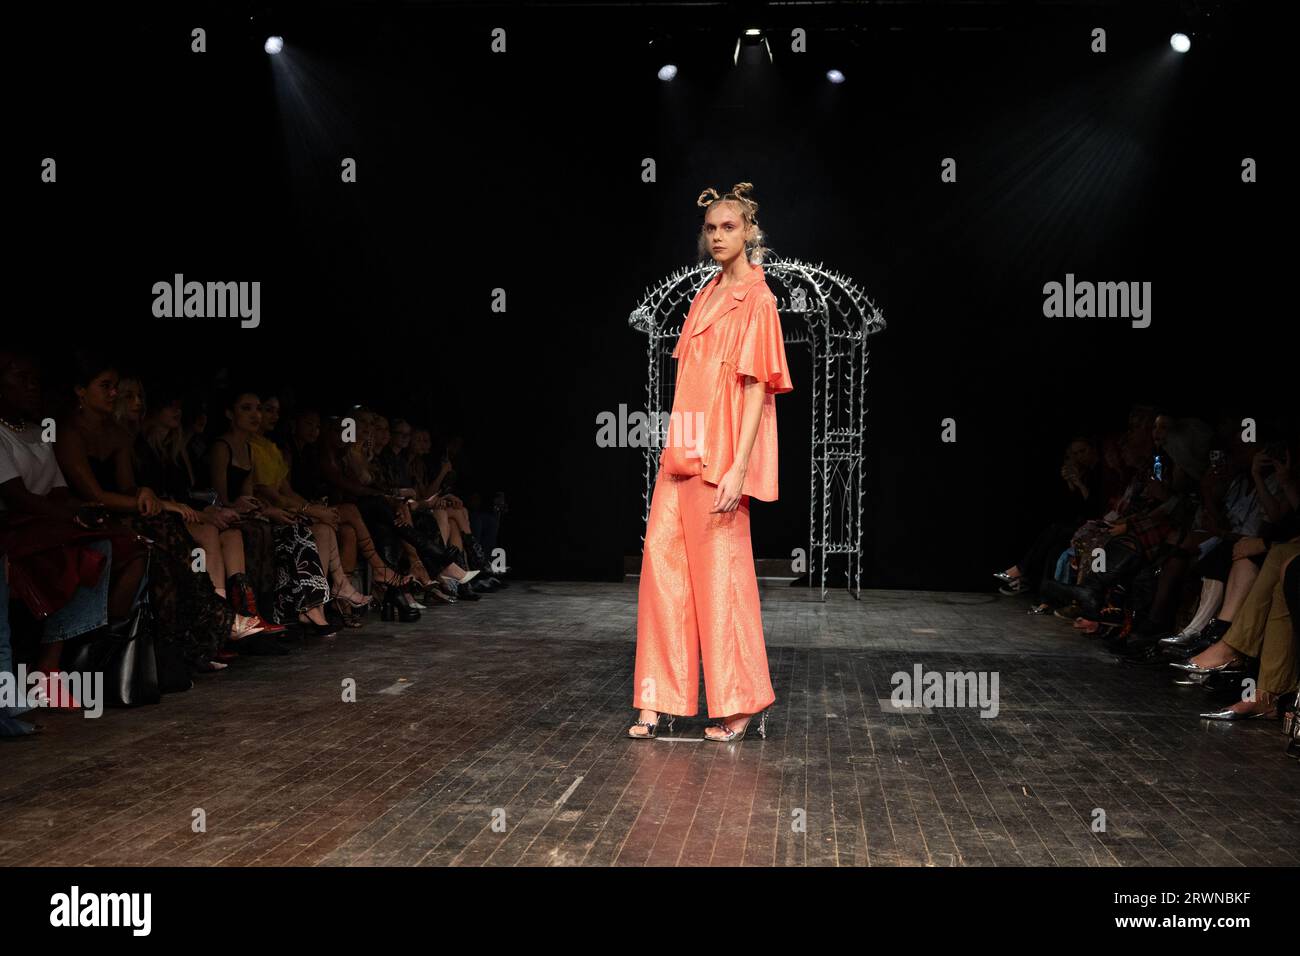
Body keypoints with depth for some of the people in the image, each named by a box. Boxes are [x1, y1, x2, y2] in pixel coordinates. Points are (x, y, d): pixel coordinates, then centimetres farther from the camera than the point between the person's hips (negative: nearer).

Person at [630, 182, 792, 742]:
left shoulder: (756, 301, -6)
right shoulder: (707, 296, 15)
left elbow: (757, 388, -13)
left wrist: (738, 468, -20)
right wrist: (678, 447, 13)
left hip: (720, 458, -7)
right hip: (683, 453, 7)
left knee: (720, 573, -2)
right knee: (662, 564, 4)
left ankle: (741, 706, 11)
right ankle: (663, 700, 13)